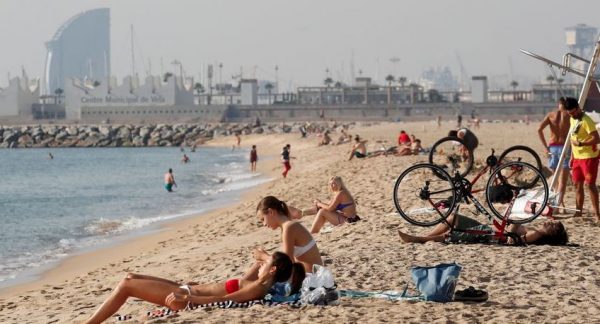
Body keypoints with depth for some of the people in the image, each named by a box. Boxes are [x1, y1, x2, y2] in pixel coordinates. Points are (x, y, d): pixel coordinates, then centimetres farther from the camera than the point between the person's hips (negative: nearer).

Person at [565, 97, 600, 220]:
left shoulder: (586, 121, -16)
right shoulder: (572, 120, 11)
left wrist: (580, 144, -27)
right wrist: (572, 156, 19)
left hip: (589, 157, -9)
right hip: (577, 157, 9)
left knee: (590, 184, -10)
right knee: (577, 184, 11)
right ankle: (578, 211, 19)